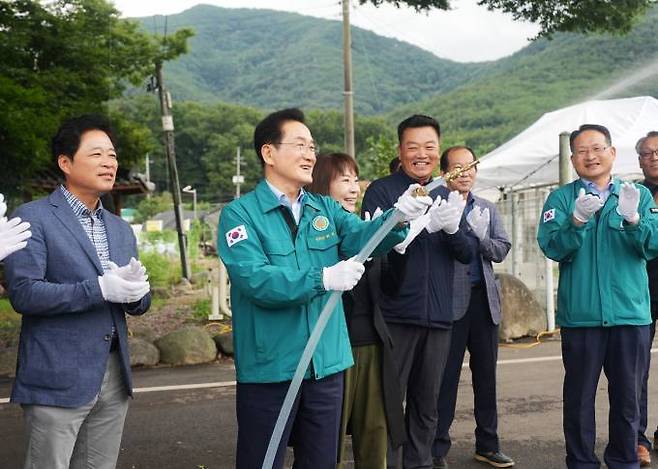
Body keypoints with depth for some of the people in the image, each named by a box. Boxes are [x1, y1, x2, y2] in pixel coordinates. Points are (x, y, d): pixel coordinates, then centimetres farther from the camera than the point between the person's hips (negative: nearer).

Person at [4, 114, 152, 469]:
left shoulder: (121, 229, 16)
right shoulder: (33, 219, -5)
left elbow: (139, 303, 16)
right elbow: (23, 293, -15)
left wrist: (136, 290, -8)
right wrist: (100, 288, -21)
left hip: (114, 377, 6)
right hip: (58, 379, -6)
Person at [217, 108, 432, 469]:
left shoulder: (325, 208, 9)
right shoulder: (240, 214, -7)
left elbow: (361, 237, -9)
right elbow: (256, 280, -21)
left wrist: (398, 216, -28)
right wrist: (323, 279, -29)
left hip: (326, 364, 5)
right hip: (269, 369, -5)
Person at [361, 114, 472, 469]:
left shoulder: (445, 196, 14)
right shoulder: (381, 191, -2)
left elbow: (466, 254, 7)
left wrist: (453, 227, -15)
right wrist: (421, 223, -26)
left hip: (438, 316, 5)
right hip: (395, 316, -5)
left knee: (426, 406, 12)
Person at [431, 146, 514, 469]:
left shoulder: (487, 209, 15)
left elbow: (501, 251, 6)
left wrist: (480, 234, -10)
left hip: (483, 298, 5)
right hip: (450, 299, -5)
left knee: (486, 374, 11)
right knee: (446, 374, 0)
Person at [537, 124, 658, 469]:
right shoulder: (561, 198, 6)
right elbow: (552, 248, -8)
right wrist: (577, 220, -25)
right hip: (580, 315, -1)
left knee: (627, 397, 8)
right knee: (579, 397, 5)